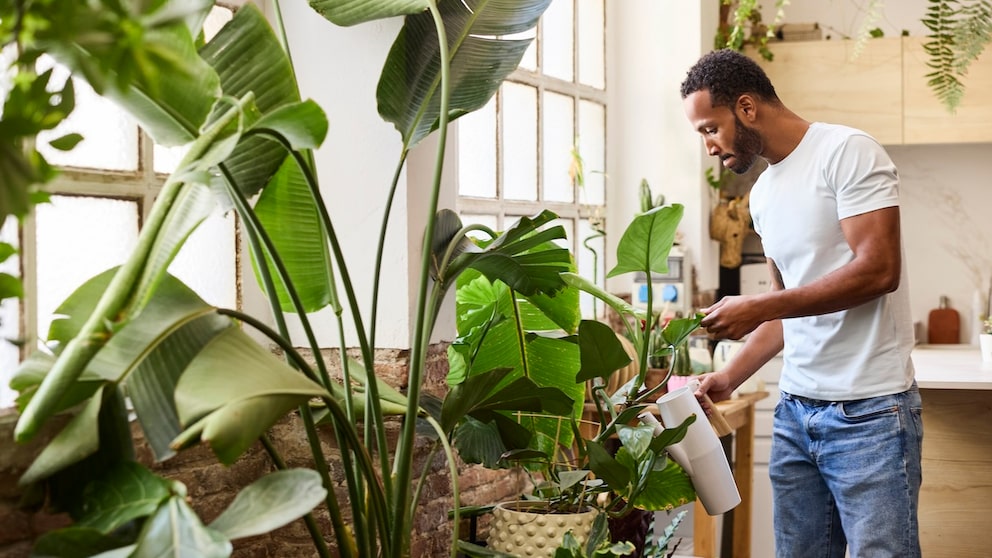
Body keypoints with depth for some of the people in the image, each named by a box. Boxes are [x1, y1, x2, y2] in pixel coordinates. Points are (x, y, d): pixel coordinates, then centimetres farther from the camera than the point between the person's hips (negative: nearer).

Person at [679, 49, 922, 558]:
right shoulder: (763, 192, 14)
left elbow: (878, 269, -18)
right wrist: (730, 377, 11)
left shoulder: (847, 152, -9)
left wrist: (757, 308, -17)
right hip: (795, 410, 7)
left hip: (867, 412, -7)